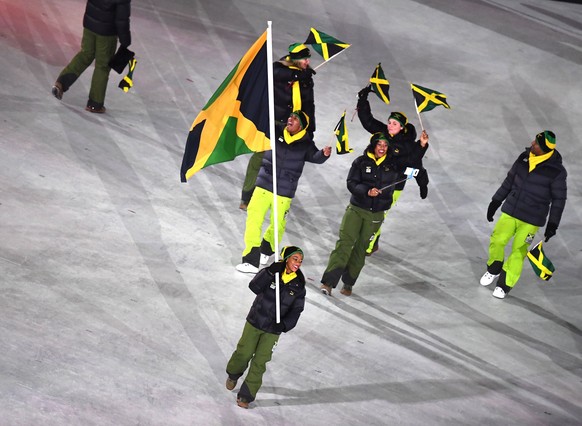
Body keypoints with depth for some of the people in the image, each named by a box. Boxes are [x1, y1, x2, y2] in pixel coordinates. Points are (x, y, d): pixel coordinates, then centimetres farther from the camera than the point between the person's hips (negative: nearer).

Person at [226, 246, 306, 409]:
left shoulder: (299, 285, -6)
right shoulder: (270, 273, -12)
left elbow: (296, 310, -4)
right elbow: (254, 287, -28)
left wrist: (285, 325, -19)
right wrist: (270, 272, -40)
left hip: (273, 329, 1)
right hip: (255, 322, -1)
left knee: (259, 362, 1)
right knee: (244, 353, 12)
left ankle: (246, 395, 13)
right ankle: (233, 374, 45)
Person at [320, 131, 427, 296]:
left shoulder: (393, 165, 4)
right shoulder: (361, 162, -1)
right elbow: (351, 183, -6)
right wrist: (367, 191, -22)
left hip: (376, 214, 2)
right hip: (356, 209, -2)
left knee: (361, 248, 4)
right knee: (345, 242, -12)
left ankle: (348, 283, 16)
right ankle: (328, 282, -15)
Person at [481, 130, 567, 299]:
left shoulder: (556, 171, -15)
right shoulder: (524, 157, -1)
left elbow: (559, 199, -6)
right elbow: (509, 180, 12)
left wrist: (553, 224, -8)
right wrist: (496, 201, 15)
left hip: (531, 219, -4)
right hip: (510, 211, 4)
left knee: (518, 251, -2)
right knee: (497, 240, 1)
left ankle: (505, 284, 14)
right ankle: (494, 269, 28)